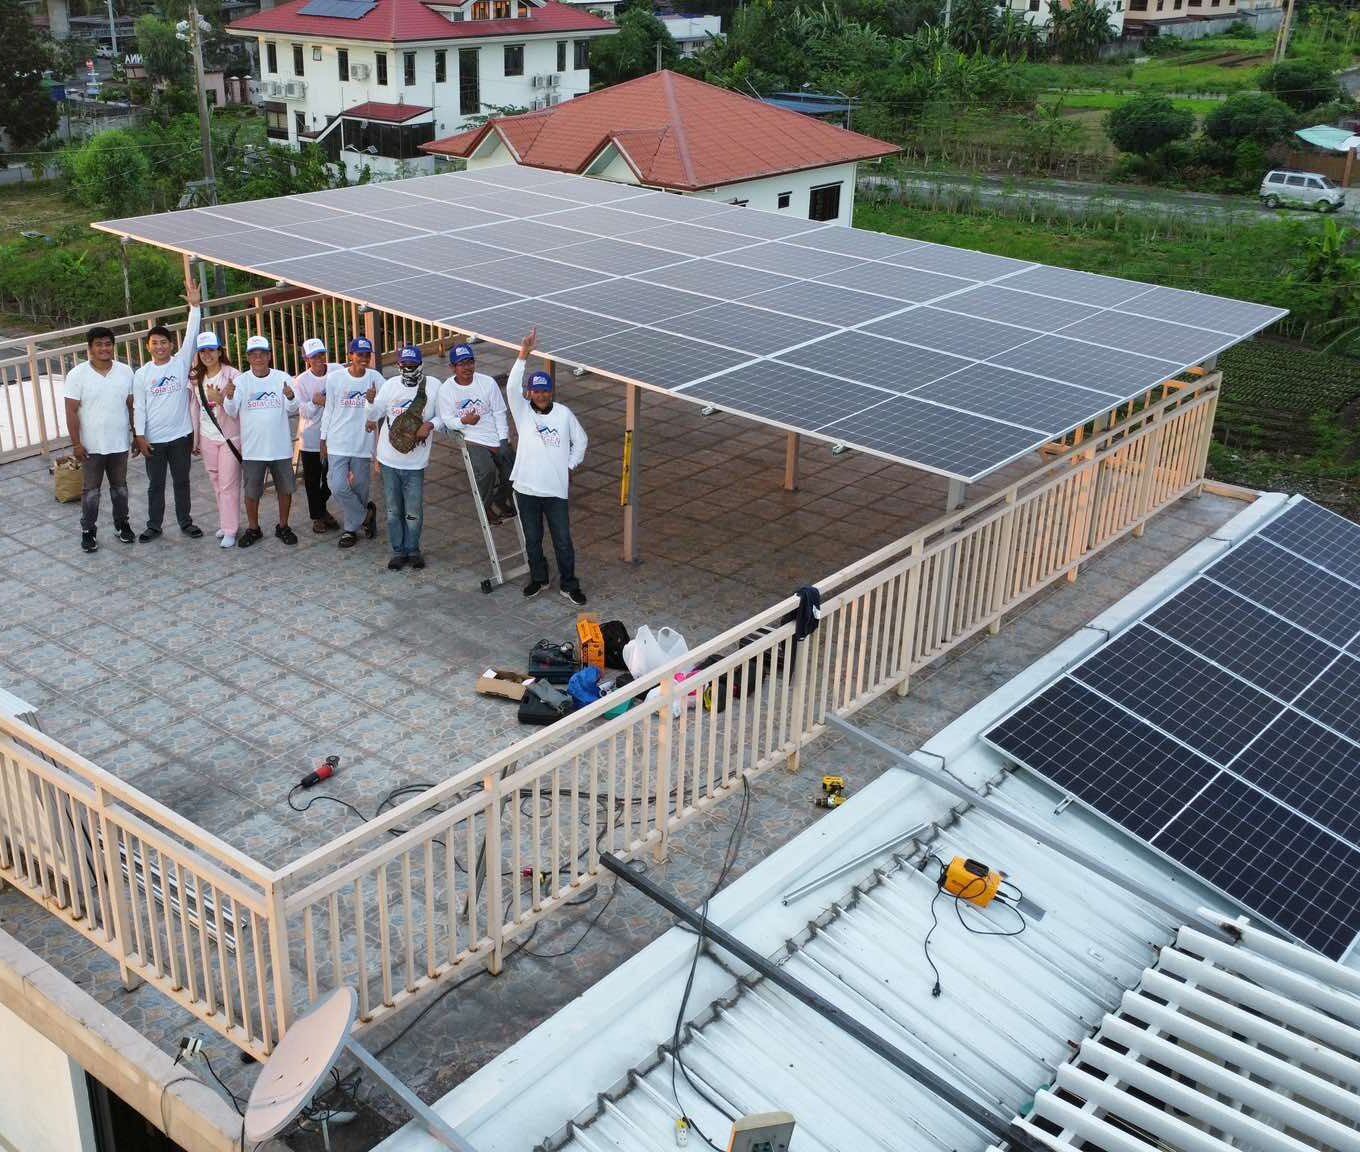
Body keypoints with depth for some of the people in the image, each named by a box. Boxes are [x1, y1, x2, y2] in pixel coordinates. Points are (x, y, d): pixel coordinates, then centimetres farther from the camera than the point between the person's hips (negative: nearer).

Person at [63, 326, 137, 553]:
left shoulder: (125, 372, -1)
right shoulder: (77, 375, -10)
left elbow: (132, 406, 6)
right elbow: (71, 411, -10)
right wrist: (76, 443, -13)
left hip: (120, 443, 3)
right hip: (91, 446, -3)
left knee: (120, 486, 17)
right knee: (91, 490, 6)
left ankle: (122, 524, 33)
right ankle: (88, 531, 18)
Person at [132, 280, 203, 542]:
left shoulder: (181, 363, -2)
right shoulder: (142, 374, -2)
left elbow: (191, 337, -13)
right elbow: (139, 407, -1)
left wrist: (194, 306, -21)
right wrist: (140, 436, -7)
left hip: (181, 435, 0)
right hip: (154, 439, 0)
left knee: (181, 481, 12)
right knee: (155, 484, 10)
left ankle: (185, 522, 25)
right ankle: (154, 526, 21)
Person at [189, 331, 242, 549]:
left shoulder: (232, 374, -9)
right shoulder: (196, 378, 6)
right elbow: (195, 409, 12)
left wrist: (220, 399, -26)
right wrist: (195, 438, 12)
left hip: (230, 437, -5)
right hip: (208, 438, 5)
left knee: (228, 484, -5)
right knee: (216, 482, 10)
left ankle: (230, 530, -2)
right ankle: (225, 522, 21)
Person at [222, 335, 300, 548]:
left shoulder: (283, 378, -3)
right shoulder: (241, 380, -3)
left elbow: (291, 411, -4)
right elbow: (232, 412, -9)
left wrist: (291, 398, -26)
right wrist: (229, 397, -29)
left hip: (281, 446, 0)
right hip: (252, 448, 0)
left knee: (285, 489, 10)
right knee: (251, 492, 9)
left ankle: (283, 526, 27)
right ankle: (253, 529, 25)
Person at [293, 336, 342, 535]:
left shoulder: (338, 371, -8)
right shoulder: (300, 381, -10)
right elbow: (304, 411, -10)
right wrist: (315, 403, -29)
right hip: (311, 438, -2)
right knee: (312, 480, 8)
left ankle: (322, 508, 39)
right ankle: (317, 516, 25)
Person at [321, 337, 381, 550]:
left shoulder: (375, 378, -3)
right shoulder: (334, 378, -3)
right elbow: (328, 410, 6)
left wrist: (374, 402, -26)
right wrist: (324, 439, 8)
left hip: (362, 443, 0)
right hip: (338, 444, 0)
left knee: (359, 489, 8)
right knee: (339, 487, -11)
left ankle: (351, 528, 27)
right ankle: (365, 514, 12)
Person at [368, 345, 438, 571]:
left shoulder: (433, 385, -5)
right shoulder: (390, 384, -1)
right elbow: (376, 412, 1)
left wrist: (430, 425, -22)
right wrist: (371, 408, -22)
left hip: (415, 461, -2)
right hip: (389, 458, 2)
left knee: (414, 512, 3)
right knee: (393, 509, 11)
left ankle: (412, 550, 22)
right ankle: (398, 551, 23)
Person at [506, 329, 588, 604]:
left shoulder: (564, 414, -2)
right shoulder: (523, 412, -5)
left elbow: (580, 440, 13)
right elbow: (512, 387, -24)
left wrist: (570, 465, 4)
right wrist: (523, 354, -32)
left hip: (556, 490, 0)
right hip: (527, 489, 0)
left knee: (563, 541, 5)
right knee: (532, 540, 14)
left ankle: (569, 585, 19)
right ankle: (538, 578, 34)